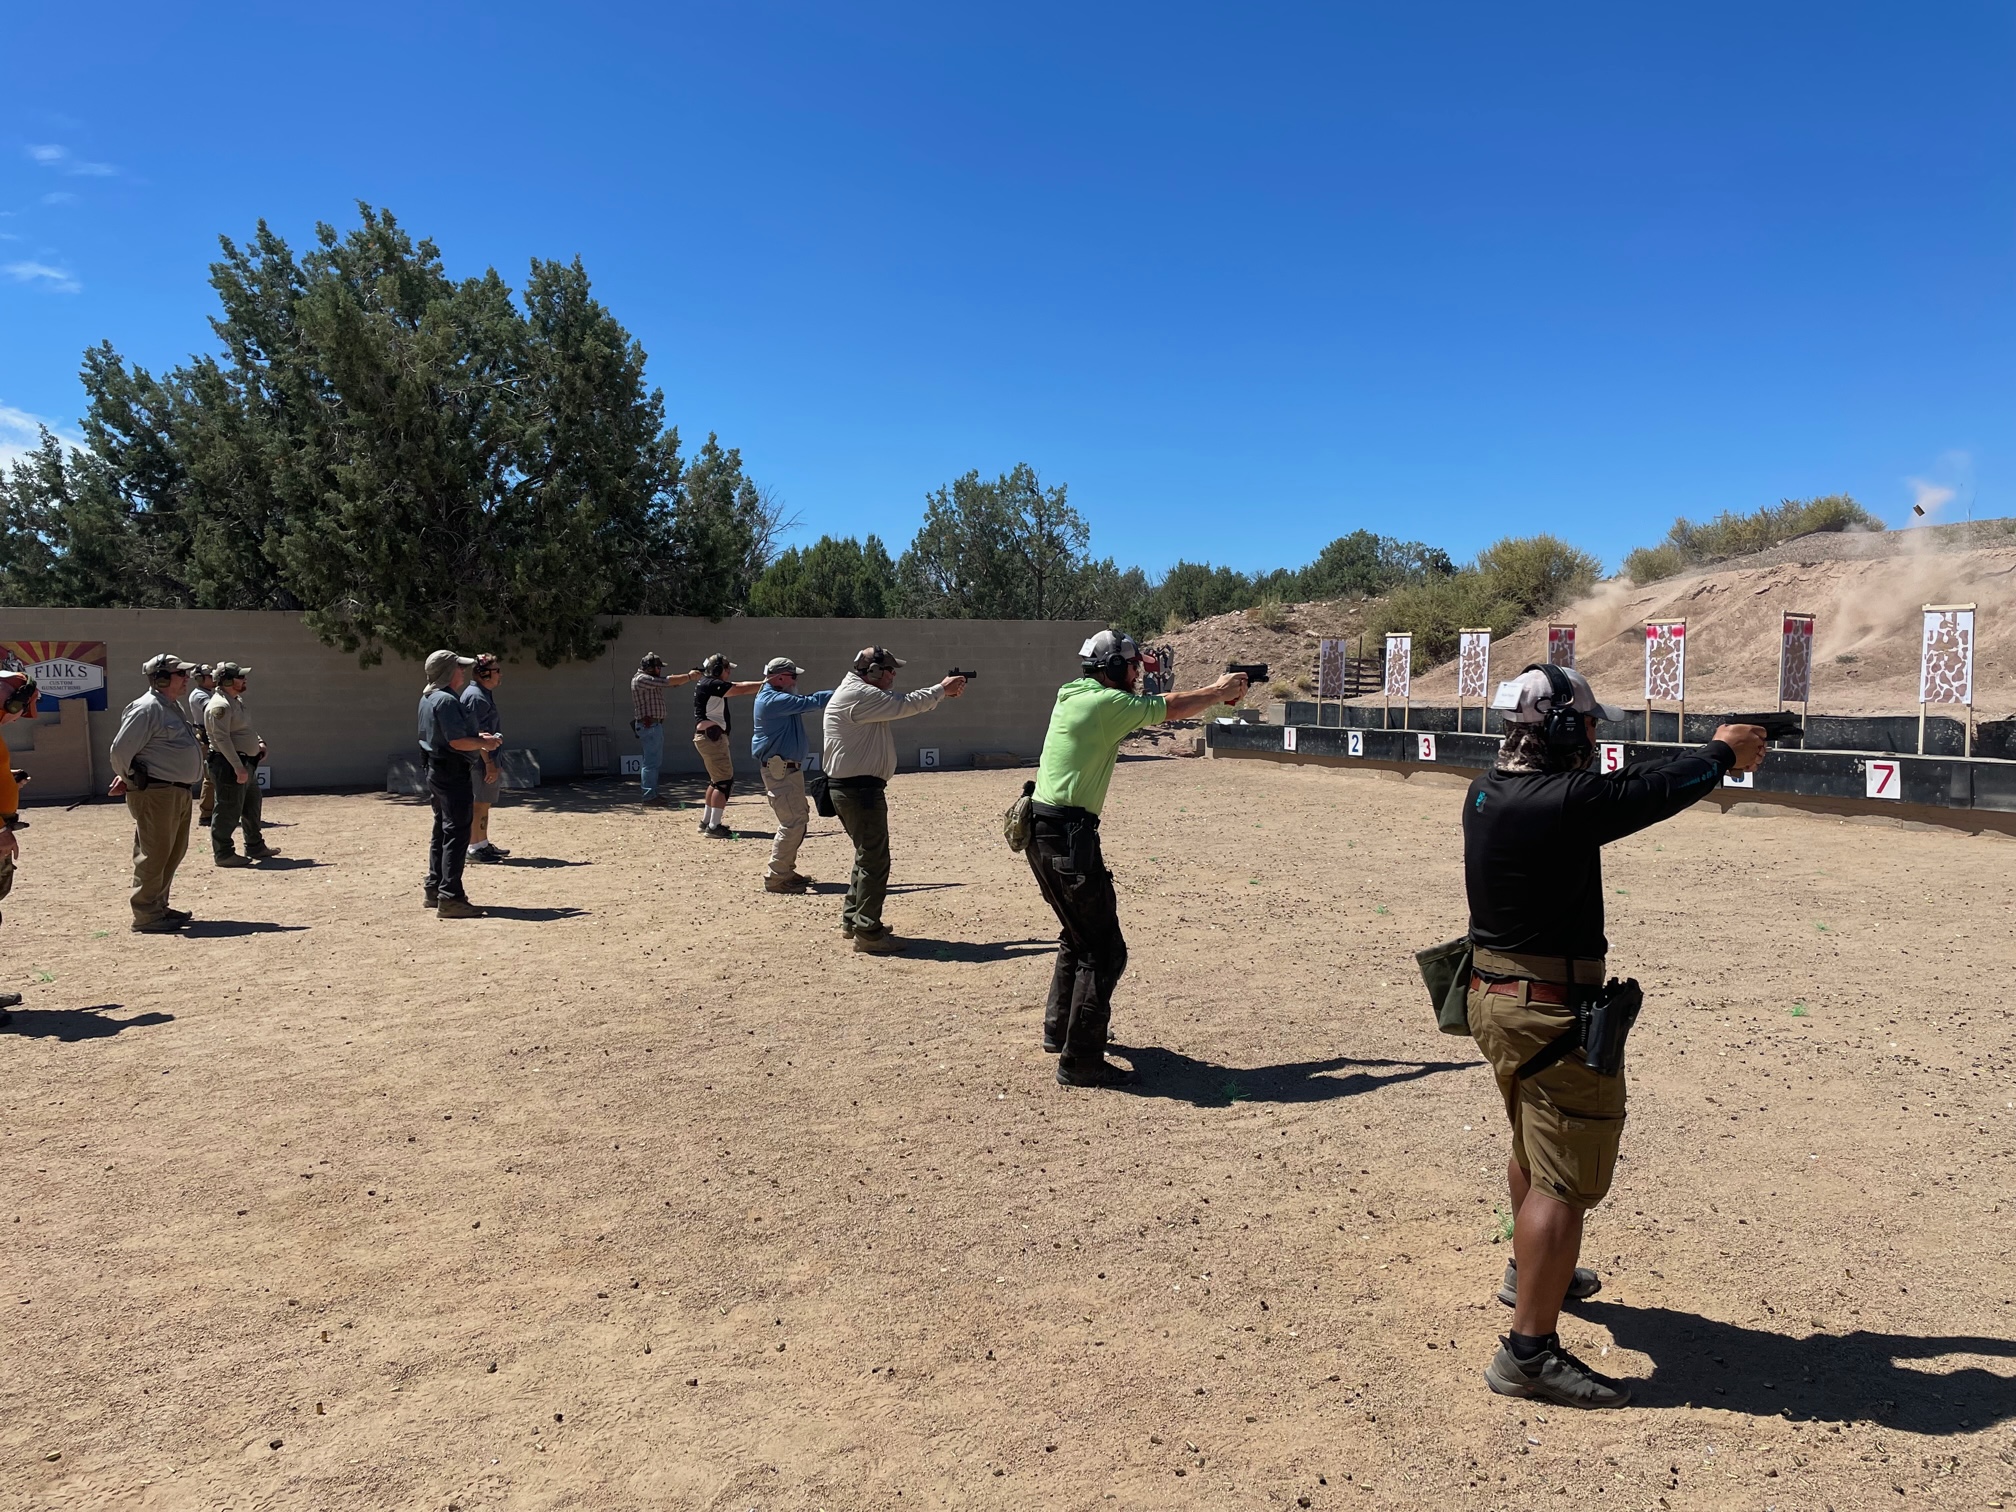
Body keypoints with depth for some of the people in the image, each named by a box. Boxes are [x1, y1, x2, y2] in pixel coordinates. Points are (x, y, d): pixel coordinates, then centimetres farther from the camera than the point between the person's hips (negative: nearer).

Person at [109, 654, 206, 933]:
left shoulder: (177, 707, 16)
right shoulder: (147, 708, -14)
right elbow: (121, 749, -17)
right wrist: (129, 779, -3)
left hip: (179, 792, 10)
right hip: (156, 793, -10)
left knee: (174, 853, 16)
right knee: (153, 855, -6)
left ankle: (159, 906, 27)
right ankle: (146, 916, -1)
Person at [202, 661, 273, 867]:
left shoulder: (237, 701, 15)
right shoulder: (220, 705, -17)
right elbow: (222, 739, -23)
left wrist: (259, 742, 9)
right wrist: (238, 767, -26)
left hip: (246, 764, 11)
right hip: (229, 765, -11)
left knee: (253, 806, 19)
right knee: (229, 811, -5)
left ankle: (255, 847, 30)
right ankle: (223, 854, 3)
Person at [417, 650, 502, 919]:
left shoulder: (428, 698, 15)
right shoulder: (447, 700, -18)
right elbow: (457, 741, -25)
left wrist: (477, 736, 15)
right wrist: (483, 742, -9)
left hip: (436, 770, 11)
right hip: (453, 773, -11)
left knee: (442, 831, 18)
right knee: (457, 834, -9)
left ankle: (433, 890, 25)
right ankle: (450, 898, -9)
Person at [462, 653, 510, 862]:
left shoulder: (484, 694, 15)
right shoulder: (476, 696, -17)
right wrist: (489, 763, -23)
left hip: (484, 758, 10)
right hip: (479, 760, -10)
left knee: (484, 804, 16)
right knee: (479, 804, -4)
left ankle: (483, 844, 25)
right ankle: (474, 848, 2)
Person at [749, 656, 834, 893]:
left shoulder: (781, 699, 16)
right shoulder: (773, 700, -16)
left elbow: (806, 701, 14)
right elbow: (808, 703, -19)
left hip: (790, 767, 11)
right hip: (779, 769, -11)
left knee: (800, 817, 16)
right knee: (792, 822, -12)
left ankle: (786, 870, 24)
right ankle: (775, 879, -8)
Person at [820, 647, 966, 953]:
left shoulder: (863, 694, 15)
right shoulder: (858, 696, -17)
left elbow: (904, 704, 17)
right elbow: (906, 705, -17)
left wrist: (944, 693, 11)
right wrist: (942, 689, -4)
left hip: (856, 788, 11)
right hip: (859, 789, -11)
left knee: (868, 855, 20)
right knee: (875, 860, -6)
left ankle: (852, 920, 29)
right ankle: (868, 933, -1)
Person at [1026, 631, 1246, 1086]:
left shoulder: (1074, 695, 12)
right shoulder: (1106, 702, -13)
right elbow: (1174, 708, -1)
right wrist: (1221, 690, 13)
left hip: (1041, 831, 10)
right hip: (1069, 835, -10)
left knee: (1078, 934, 26)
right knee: (1104, 950, -4)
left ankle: (1058, 1030, 37)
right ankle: (1080, 1062, 0)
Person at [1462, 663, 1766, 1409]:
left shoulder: (1487, 791, 1)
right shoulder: (1563, 803, -25)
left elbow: (1623, 785, 13)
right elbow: (1653, 791, -9)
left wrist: (1705, 759, 15)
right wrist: (1723, 752, 11)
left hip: (1494, 999, 10)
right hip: (1551, 1014, -9)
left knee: (1533, 1148, 28)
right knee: (1563, 1180, -2)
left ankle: (1531, 1273, 49)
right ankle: (1530, 1352, 2)